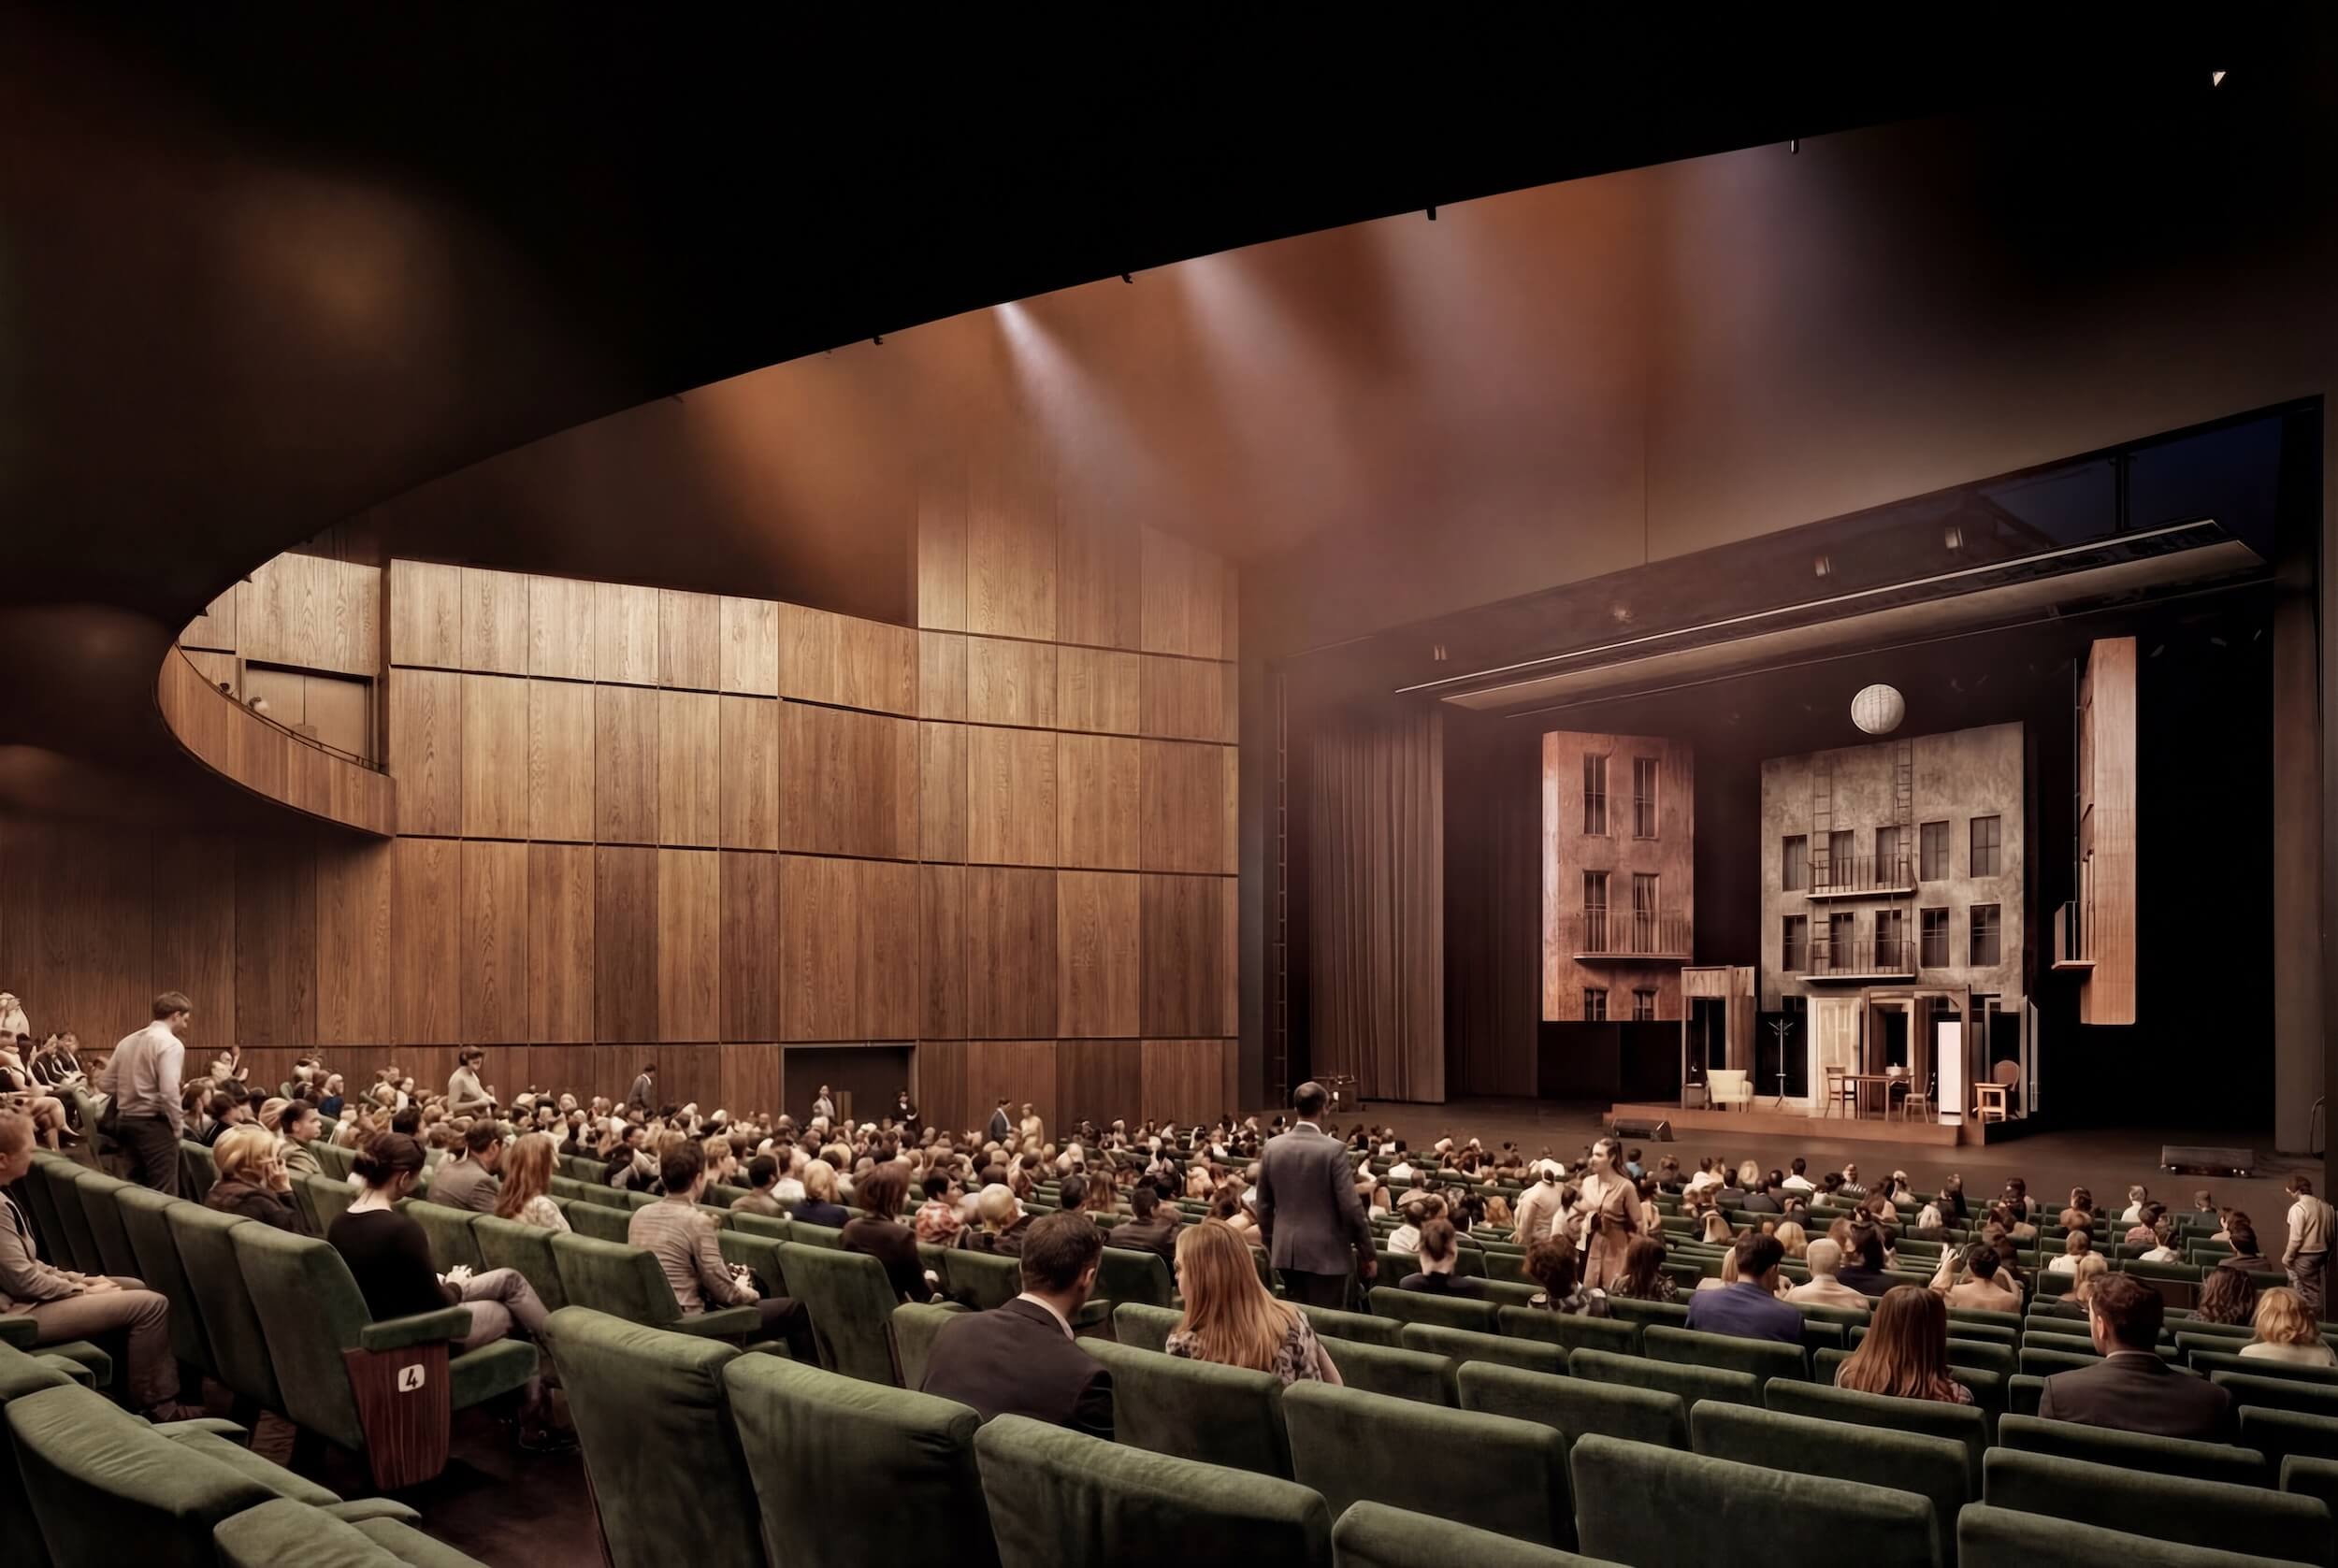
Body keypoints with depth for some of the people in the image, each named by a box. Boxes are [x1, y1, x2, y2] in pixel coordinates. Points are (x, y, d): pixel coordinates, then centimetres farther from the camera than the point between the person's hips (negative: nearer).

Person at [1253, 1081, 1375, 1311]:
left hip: (1285, 1251, 5)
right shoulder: (1334, 1149, -13)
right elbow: (1351, 1206, -13)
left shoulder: (1272, 1146, 1)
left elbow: (1264, 1204, 9)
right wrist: (1367, 1253, -4)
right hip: (1326, 1252, -5)